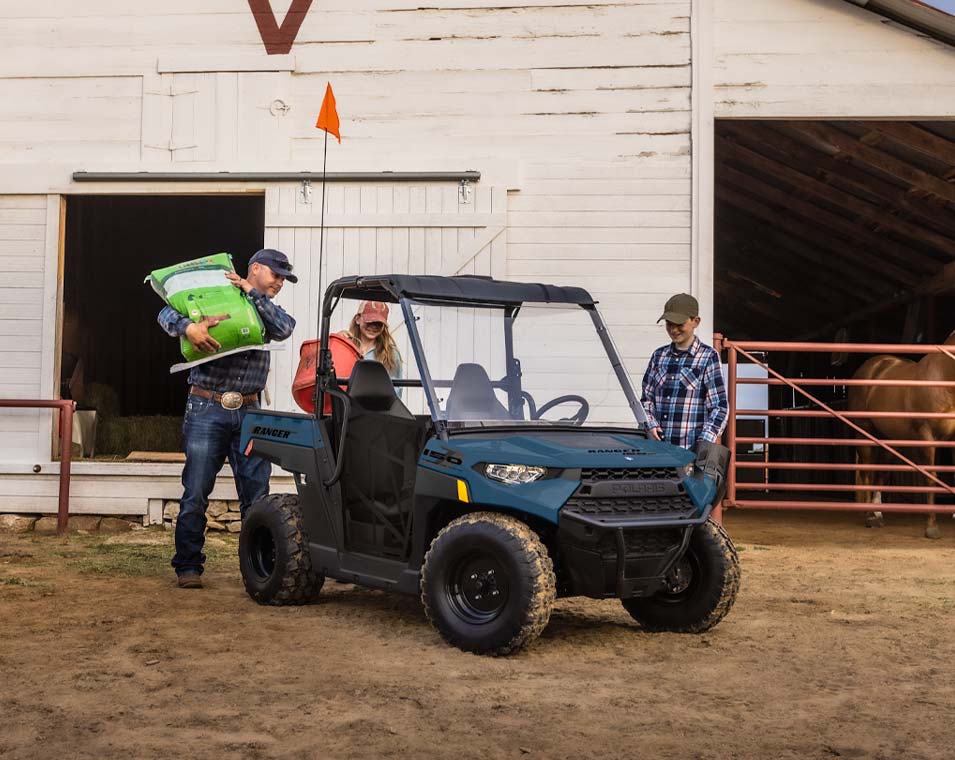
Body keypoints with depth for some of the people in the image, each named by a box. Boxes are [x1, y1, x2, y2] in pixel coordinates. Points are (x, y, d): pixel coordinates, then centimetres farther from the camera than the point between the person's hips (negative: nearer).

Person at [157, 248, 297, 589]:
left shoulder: (266, 312, 16)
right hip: (206, 408, -4)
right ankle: (188, 566, 8)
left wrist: (252, 293, -8)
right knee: (196, 493, -1)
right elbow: (167, 314, -4)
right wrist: (189, 327, -25)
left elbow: (285, 328, -7)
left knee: (257, 494, 4)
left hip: (248, 411, 4)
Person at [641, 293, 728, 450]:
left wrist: (704, 444, -15)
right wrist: (651, 425, -1)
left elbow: (720, 407, -4)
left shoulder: (708, 357, 0)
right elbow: (646, 398, 18)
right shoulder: (659, 356, 14)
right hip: (658, 447, 4)